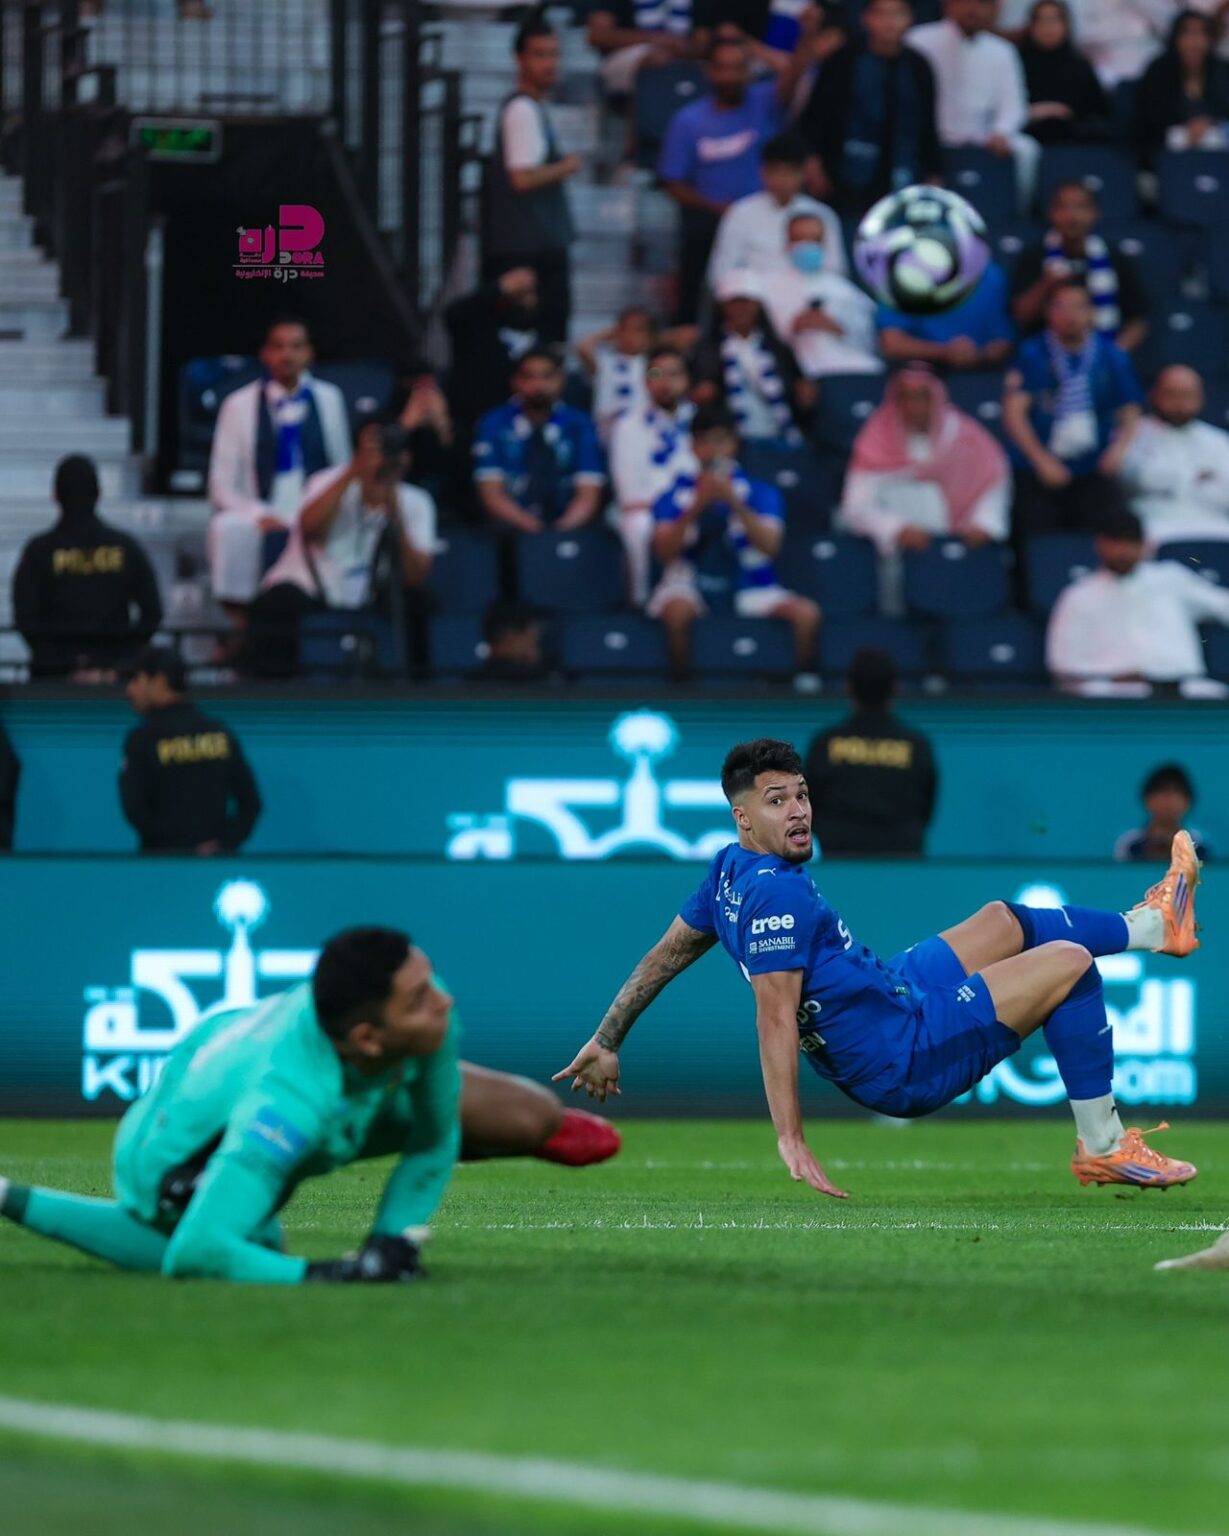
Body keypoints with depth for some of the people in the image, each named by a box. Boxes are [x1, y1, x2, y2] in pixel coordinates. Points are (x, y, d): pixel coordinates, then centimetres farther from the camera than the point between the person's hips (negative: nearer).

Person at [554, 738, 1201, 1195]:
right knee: (1070, 962, -5)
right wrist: (790, 1140, -33)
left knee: (1004, 919, 26)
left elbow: (664, 957, 10)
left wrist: (604, 1041, 19)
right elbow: (776, 1018, -31)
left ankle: (1152, 926, 49)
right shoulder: (775, 892, -28)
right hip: (905, 1063, -11)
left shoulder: (729, 871, 1)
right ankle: (1104, 1149, 5)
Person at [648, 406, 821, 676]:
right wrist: (697, 507, -20)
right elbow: (665, 553, -9)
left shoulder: (761, 494, 5)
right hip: (692, 587, -1)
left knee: (806, 613, -23)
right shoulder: (674, 497, 5)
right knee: (677, 610, -37)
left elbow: (769, 546, -11)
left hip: (750, 589, 1)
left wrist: (733, 502, -22)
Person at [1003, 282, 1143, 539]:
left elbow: (1130, 414, 10)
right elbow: (1014, 414, -3)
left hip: (1093, 475, 1)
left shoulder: (1112, 357, 9)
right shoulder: (1031, 356, 3)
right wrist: (1041, 460, -13)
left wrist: (1119, 447, -11)